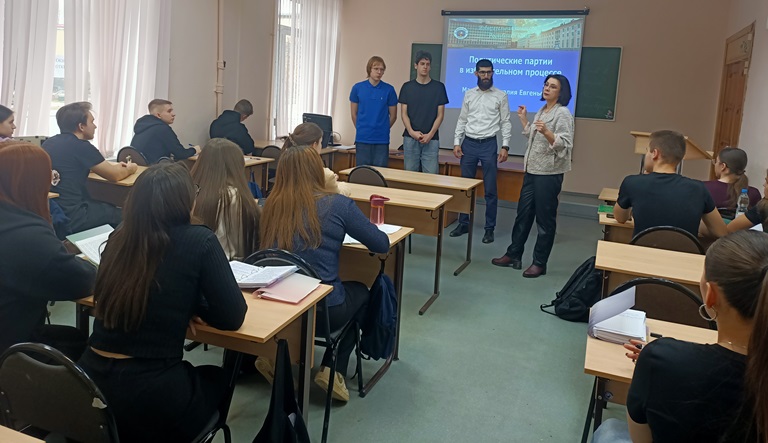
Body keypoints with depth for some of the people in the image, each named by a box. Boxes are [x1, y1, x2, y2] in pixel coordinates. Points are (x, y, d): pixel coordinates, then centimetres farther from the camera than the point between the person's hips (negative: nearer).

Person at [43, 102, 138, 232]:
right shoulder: (81, 146, -15)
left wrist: (114, 166, 24)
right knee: (119, 214, 11)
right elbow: (115, 176, -6)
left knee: (108, 206, 25)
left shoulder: (48, 143, 9)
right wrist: (130, 169, 16)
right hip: (70, 217, -8)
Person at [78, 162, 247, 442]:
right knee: (216, 378, 27)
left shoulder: (118, 237, 3)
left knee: (198, 376, 32)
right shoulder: (199, 242, -13)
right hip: (150, 394, -5)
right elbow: (232, 317, -6)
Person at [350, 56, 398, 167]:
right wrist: (362, 129, 13)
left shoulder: (389, 90, 1)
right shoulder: (358, 88, 2)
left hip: (382, 140, 0)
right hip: (362, 139, 0)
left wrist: (382, 130, 12)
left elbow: (393, 116, 8)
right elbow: (354, 114, 11)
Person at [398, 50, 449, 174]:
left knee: (431, 174, -4)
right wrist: (411, 131, -12)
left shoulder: (439, 87, 4)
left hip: (431, 139, -1)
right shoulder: (407, 87, 6)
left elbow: (440, 114, 2)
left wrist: (430, 134, -10)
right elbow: (404, 113, 4)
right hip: (410, 138, 1)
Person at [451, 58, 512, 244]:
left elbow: (506, 122, 0)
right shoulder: (468, 94, 8)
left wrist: (505, 146, -9)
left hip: (488, 145, -2)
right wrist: (456, 142, 1)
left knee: (490, 189, 1)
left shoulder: (501, 96, 1)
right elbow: (462, 120, 10)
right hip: (468, 144, 3)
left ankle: (489, 228, 10)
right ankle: (463, 223, 19)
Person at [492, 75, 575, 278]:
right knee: (523, 214, 13)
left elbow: (565, 145, -20)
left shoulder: (563, 113, -11)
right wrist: (524, 119, 23)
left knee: (545, 218, 1)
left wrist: (547, 132, -33)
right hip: (532, 170, 9)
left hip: (549, 174, -8)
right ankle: (513, 255, 23)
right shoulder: (542, 111, 14)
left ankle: (539, 263, 11)